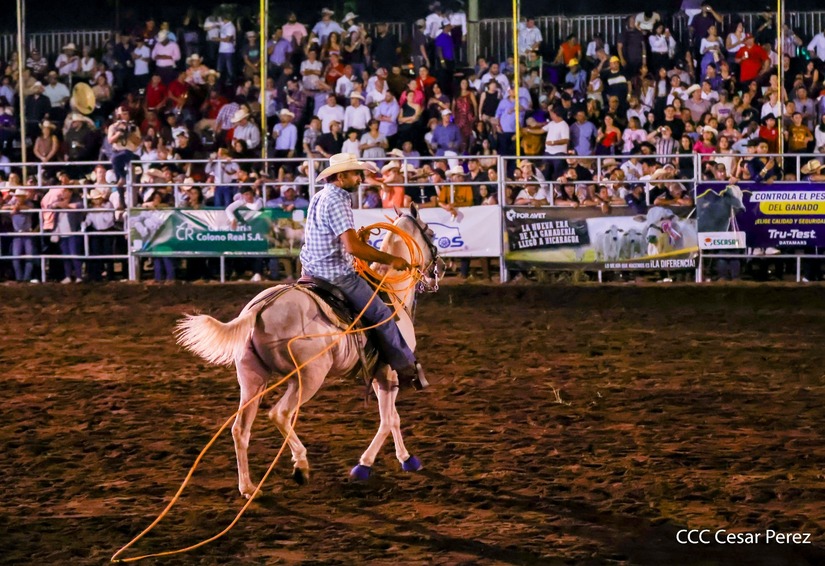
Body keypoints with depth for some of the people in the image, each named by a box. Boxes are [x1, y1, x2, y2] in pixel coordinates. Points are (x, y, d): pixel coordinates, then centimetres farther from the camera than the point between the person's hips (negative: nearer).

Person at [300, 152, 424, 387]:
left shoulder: (319, 198, 11)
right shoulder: (336, 201, -21)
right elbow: (352, 246, -28)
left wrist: (359, 237, 15)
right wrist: (391, 260, -22)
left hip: (313, 269, 10)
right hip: (336, 275, -10)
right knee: (381, 314, -1)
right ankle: (405, 366, 5)